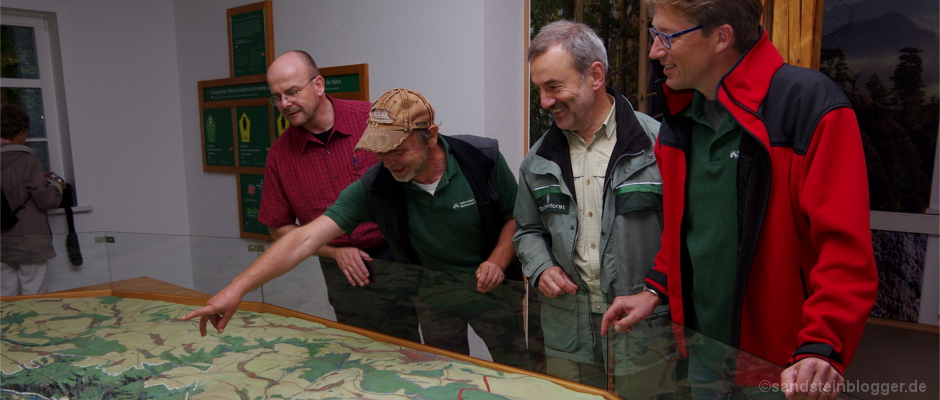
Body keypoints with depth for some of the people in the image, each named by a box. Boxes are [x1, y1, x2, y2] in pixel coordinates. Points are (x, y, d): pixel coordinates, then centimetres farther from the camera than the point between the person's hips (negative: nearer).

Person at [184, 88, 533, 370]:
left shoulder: (483, 159, -21)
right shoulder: (374, 187, -20)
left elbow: (518, 216, -6)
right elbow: (306, 238, -25)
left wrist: (498, 260, -24)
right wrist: (237, 289, -32)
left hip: (492, 287, 0)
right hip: (432, 294, 1)